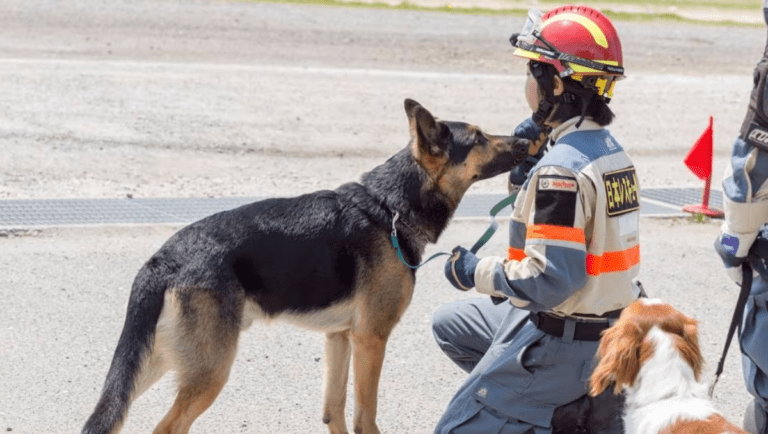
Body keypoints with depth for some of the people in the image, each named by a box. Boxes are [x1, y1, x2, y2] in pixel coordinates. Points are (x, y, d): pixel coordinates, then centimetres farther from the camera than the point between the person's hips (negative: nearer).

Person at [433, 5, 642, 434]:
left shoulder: (563, 167, -25)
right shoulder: (609, 148, 4)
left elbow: (550, 279, -27)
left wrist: (476, 273, -12)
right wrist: (526, 162, 3)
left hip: (560, 343, -9)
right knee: (450, 324, 25)